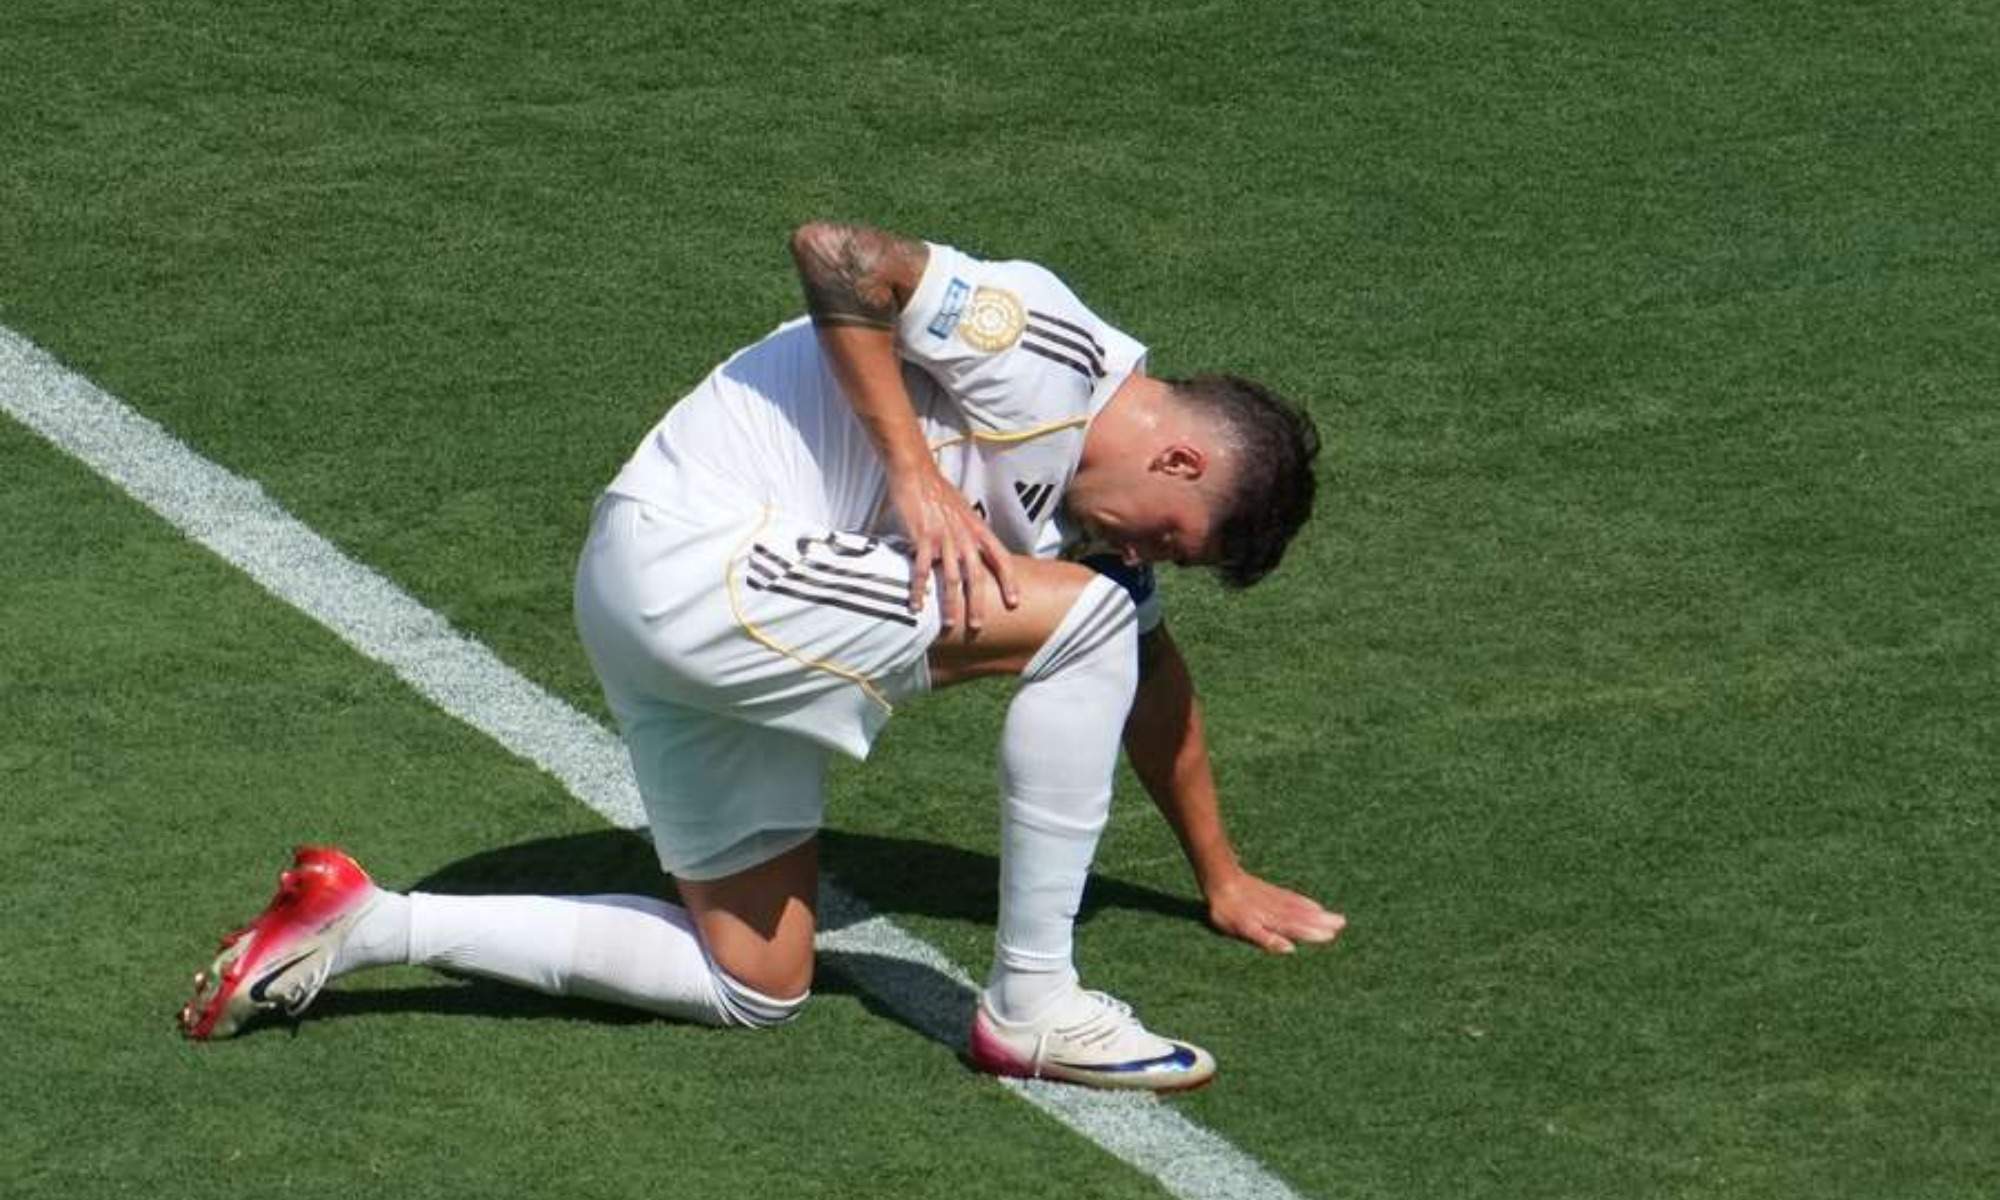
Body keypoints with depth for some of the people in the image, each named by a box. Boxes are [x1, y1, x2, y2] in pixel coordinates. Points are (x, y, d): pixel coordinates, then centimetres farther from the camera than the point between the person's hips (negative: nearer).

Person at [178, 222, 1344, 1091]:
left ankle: (367, 926, 13)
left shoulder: (1098, 496, 15)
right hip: (692, 554, -10)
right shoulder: (1050, 349, -14)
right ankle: (1031, 1009, -9)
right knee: (1083, 618, -16)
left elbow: (1150, 678, 28)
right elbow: (834, 251, -24)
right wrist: (916, 474, -22)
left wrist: (1223, 877, 34)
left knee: (755, 988, 11)